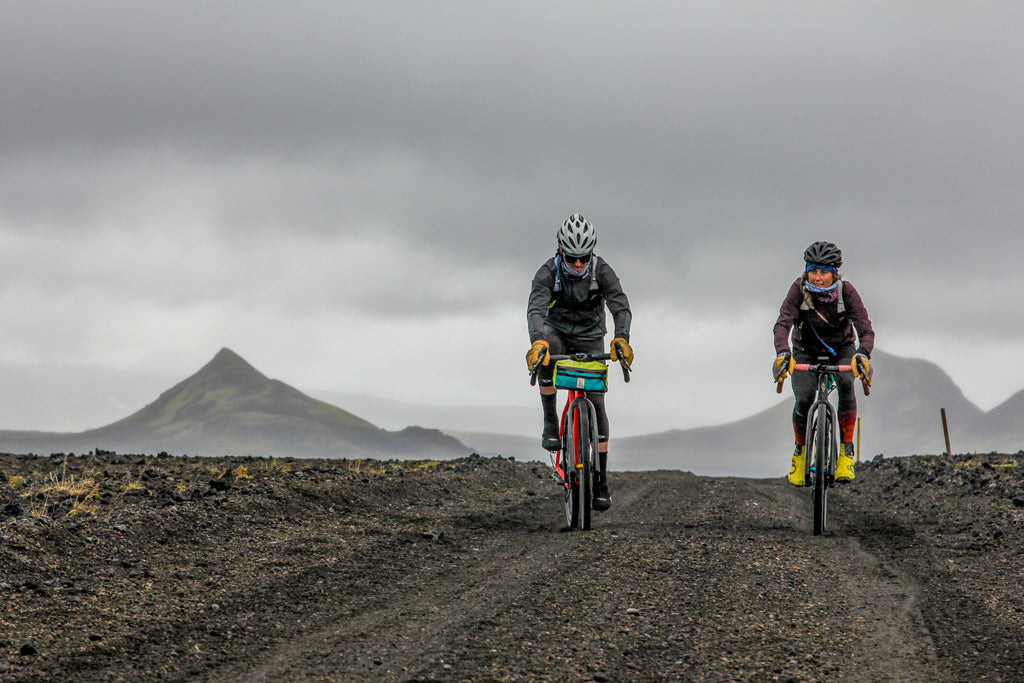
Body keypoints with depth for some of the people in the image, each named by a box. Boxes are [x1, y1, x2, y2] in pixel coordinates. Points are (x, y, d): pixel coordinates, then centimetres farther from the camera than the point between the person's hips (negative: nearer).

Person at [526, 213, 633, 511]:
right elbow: (535, 309, -34)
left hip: (590, 339, 1)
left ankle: (601, 483, -3)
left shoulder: (601, 271, -19)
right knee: (545, 356, -38)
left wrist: (621, 338, -50)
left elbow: (621, 306, -30)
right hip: (557, 332, -1)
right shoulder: (548, 273, -21)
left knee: (596, 405, -9)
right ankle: (550, 422, -23)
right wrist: (537, 341, -54)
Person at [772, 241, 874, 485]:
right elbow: (783, 324, -33)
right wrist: (783, 353, -52)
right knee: (804, 400, -22)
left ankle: (846, 450, -21)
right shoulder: (799, 289, -24)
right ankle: (801, 451, 6)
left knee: (846, 384, -31)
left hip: (841, 349, 0)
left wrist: (862, 354, -52)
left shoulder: (846, 291, -25)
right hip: (807, 352, 0)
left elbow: (865, 328, -31)